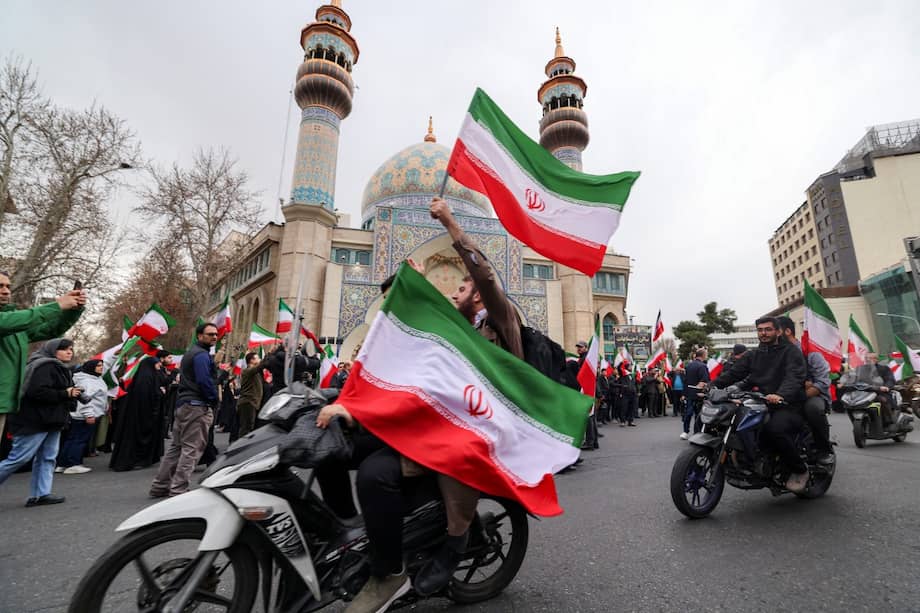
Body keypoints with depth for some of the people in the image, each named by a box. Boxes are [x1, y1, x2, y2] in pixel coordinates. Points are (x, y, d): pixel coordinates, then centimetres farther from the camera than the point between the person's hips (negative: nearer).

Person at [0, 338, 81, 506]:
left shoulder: (60, 368, 19)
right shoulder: (44, 366, -15)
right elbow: (37, 391, -26)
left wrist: (73, 393, 6)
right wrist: (66, 394, -19)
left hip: (51, 422, 10)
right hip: (34, 421, -10)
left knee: (47, 458, 7)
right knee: (18, 459, -5)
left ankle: (40, 494, 10)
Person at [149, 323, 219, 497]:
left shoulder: (191, 353, 21)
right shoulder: (201, 354, -12)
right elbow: (205, 381, -22)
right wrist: (214, 401, -9)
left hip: (183, 404, 11)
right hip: (197, 406, -11)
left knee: (176, 446, 16)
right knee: (192, 448, -5)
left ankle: (160, 486, 22)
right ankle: (178, 489, -3)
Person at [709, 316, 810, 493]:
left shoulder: (791, 351, 2)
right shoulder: (752, 355, 19)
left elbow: (795, 377, -17)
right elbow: (733, 373, 7)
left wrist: (781, 395, -38)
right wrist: (712, 385, -11)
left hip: (788, 405, -5)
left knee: (775, 429, -33)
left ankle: (800, 470, -7)